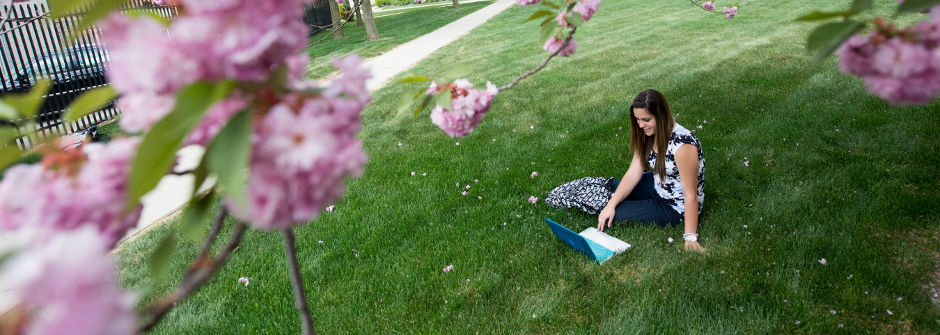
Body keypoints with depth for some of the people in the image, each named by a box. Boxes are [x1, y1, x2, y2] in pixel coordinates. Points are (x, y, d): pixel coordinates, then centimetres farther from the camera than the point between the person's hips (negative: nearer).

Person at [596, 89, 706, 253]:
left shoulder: (682, 144, -33)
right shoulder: (648, 134, -7)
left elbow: (691, 195, -30)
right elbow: (634, 173, -8)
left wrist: (690, 238, -28)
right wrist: (611, 204, -18)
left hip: (675, 207, -7)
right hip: (657, 186, 8)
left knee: (616, 214, -13)